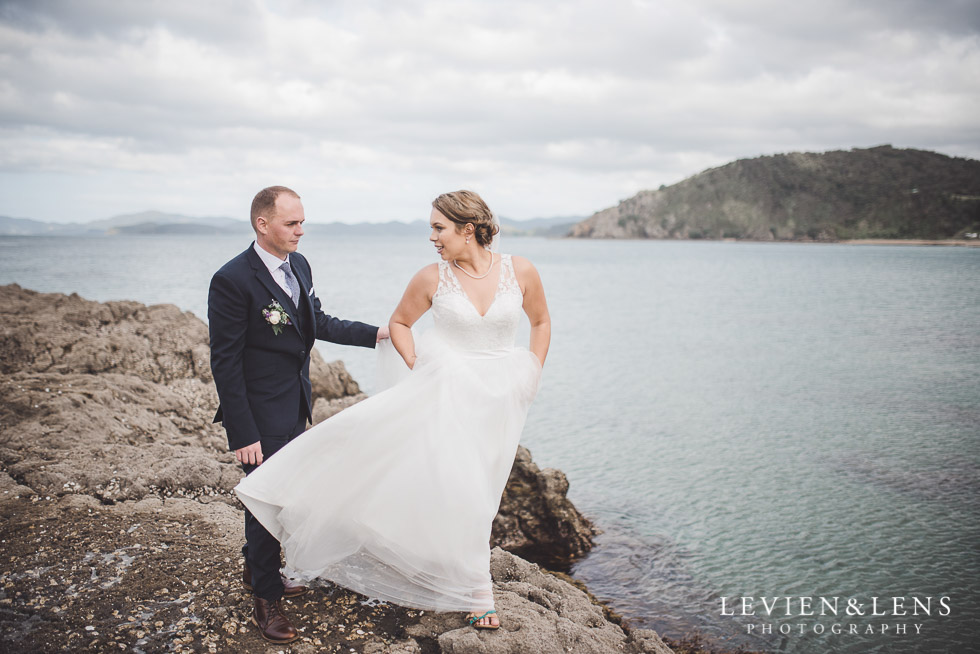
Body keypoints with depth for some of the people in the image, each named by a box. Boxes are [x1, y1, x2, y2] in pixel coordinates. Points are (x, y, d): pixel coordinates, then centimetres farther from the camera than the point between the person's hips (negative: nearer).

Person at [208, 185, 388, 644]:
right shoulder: (232, 280, -23)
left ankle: (255, 568, 46)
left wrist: (375, 334, 3)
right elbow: (225, 363, -21)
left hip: (295, 408, 8)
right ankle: (266, 600, 25)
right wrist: (243, 434, -21)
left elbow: (317, 322, 12)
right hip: (260, 416, -8)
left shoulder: (298, 264, 1)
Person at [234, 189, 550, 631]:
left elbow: (541, 321, 10)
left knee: (469, 489, 8)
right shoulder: (432, 278, -6)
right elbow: (399, 322, 9)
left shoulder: (520, 271, -5)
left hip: (498, 396, 1)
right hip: (445, 390, 0)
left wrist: (532, 376, 3)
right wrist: (417, 368, -3)